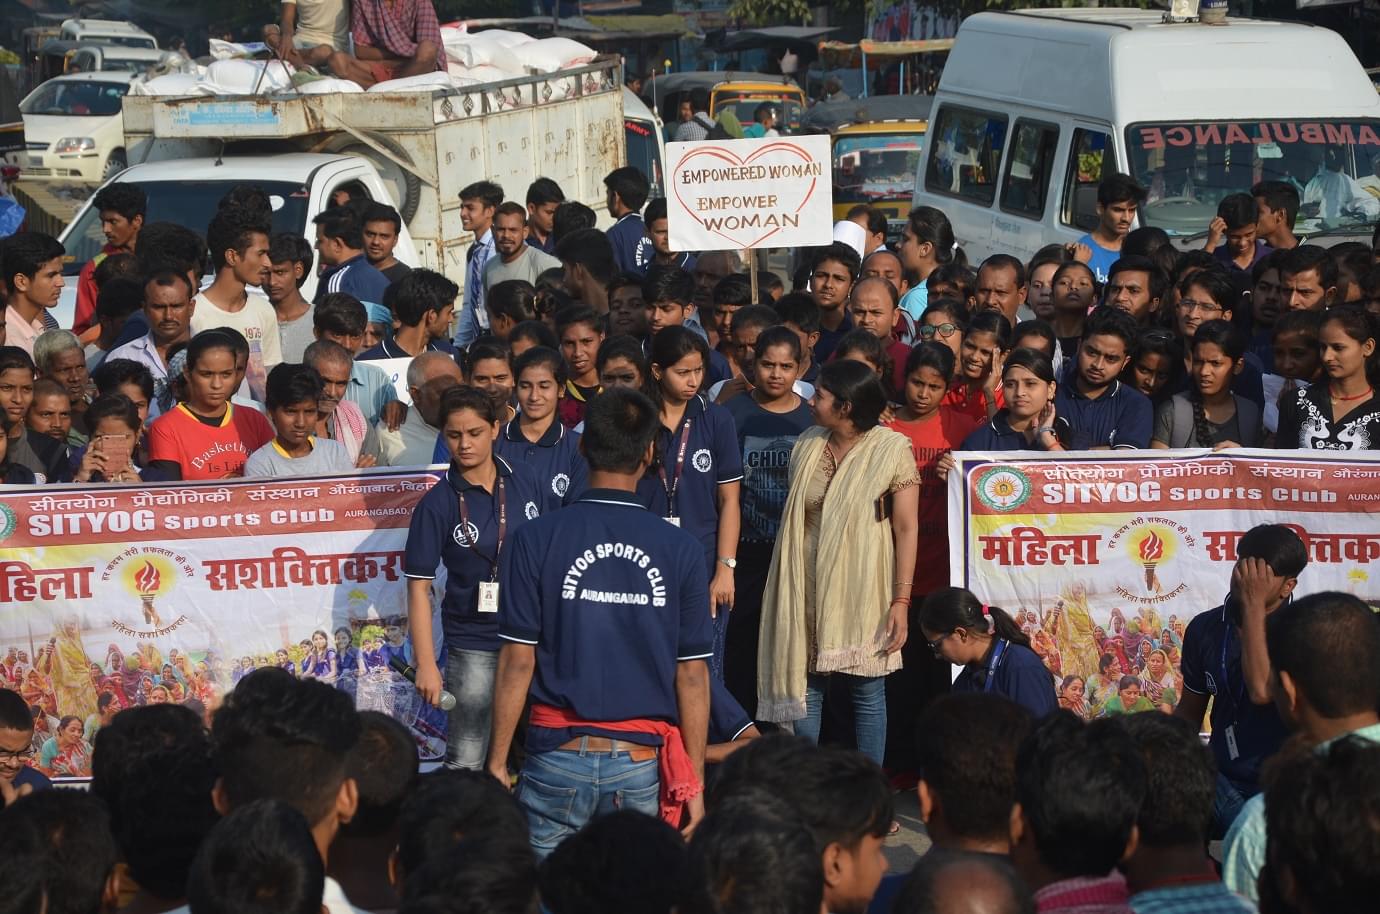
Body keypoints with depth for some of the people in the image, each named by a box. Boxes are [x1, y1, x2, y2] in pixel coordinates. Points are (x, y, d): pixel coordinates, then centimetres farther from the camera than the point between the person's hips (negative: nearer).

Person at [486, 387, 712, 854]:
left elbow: (518, 662, -4)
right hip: (643, 763, 1)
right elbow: (692, 676, 2)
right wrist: (693, 783, 8)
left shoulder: (536, 539, -4)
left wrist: (497, 763, 4)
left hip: (559, 757, -1)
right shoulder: (679, 548, 0)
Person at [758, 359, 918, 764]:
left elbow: (906, 529, -8)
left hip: (863, 590, -4)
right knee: (806, 687, 6)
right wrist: (790, 587, 11)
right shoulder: (807, 446, 7)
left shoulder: (892, 449, -8)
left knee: (867, 692, 3)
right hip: (809, 587, 4)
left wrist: (901, 600, -14)